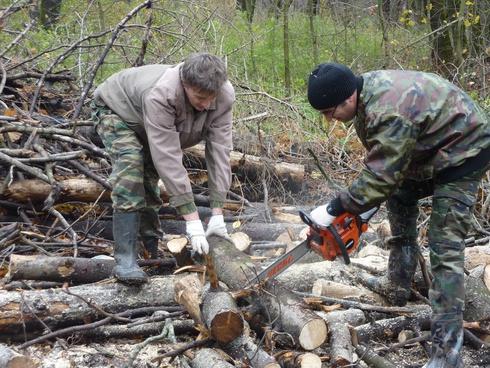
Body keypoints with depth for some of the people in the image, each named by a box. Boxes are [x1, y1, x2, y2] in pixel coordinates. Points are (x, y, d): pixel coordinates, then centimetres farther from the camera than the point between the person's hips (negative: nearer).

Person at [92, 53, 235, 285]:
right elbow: (168, 159, -45)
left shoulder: (224, 96, -30)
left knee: (149, 179, 6)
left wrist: (217, 213, -30)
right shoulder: (160, 95, -46)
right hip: (116, 110, -6)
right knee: (131, 164, -27)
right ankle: (125, 259, -28)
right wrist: (192, 220, -44)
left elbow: (219, 151, -28)